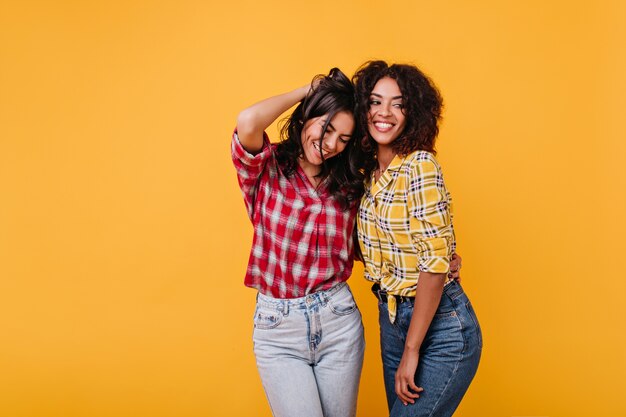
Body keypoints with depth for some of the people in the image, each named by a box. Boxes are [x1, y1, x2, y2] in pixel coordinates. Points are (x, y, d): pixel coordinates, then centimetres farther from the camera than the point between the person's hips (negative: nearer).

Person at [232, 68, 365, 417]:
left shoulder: (349, 187, 6)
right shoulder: (268, 170, -5)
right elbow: (248, 123, -26)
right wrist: (306, 92, -10)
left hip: (339, 321, 4)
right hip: (278, 325, -3)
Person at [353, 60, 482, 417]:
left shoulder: (420, 165, -17)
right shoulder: (371, 171, 6)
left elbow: (435, 263, -21)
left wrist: (411, 353, -18)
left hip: (440, 324, -8)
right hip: (392, 319, 8)